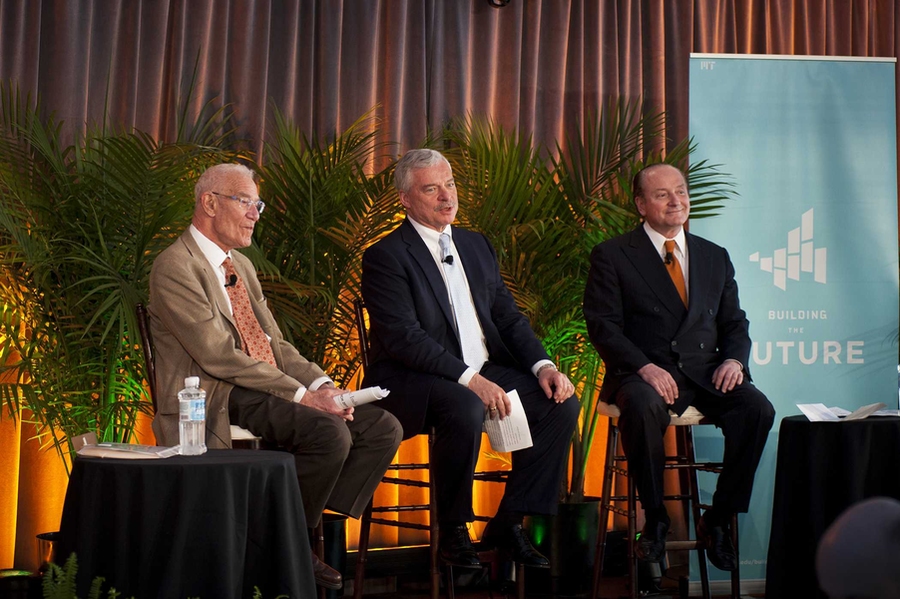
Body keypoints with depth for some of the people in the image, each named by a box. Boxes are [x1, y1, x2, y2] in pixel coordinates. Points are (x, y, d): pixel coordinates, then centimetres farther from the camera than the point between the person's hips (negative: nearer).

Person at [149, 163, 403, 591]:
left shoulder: (242, 266, 21)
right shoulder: (174, 267, -9)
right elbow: (219, 356, -17)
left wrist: (320, 385, -2)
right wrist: (299, 394, -19)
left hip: (268, 391, 9)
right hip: (220, 401, -9)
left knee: (383, 428, -5)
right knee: (331, 434, -30)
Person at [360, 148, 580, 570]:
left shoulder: (477, 246, 17)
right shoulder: (386, 257, -6)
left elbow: (508, 317, 15)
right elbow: (403, 338, -17)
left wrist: (542, 365, -4)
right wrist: (469, 379, -26)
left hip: (484, 373, 7)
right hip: (416, 382, -7)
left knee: (561, 404, -12)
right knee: (465, 409, -37)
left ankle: (508, 522, -3)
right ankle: (453, 530, -15)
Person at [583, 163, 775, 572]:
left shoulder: (715, 257, 19)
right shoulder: (612, 256, 6)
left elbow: (734, 323, 18)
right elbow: (603, 325, -3)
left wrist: (734, 359, -5)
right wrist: (645, 367, -19)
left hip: (704, 372, 4)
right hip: (643, 373, -4)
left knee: (757, 409, -25)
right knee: (643, 407, -38)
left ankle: (718, 519, -9)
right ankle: (654, 519, -17)